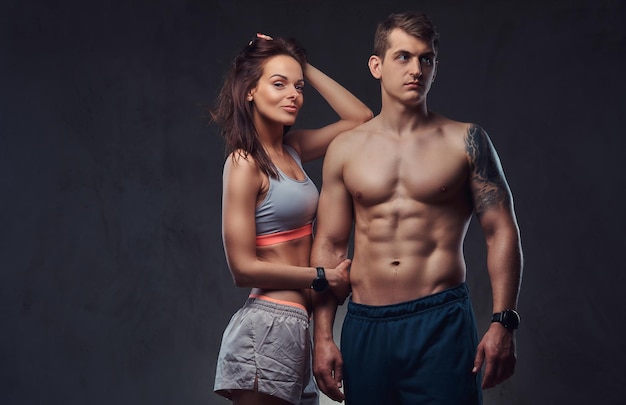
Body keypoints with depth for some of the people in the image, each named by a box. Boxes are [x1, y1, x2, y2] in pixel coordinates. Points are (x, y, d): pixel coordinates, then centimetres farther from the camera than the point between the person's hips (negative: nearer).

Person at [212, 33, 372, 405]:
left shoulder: (292, 150, 10)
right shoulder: (245, 163, -12)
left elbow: (361, 118, 16)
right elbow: (243, 267, -15)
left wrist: (305, 67, 10)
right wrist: (325, 279, -9)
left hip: (297, 324, 8)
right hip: (269, 323, -8)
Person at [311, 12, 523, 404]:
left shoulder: (466, 141, 2)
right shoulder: (345, 149, 8)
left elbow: (502, 232, 1)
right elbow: (329, 246, 9)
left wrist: (504, 322, -9)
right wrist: (322, 337, 3)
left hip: (442, 323, -2)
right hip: (365, 325, 2)